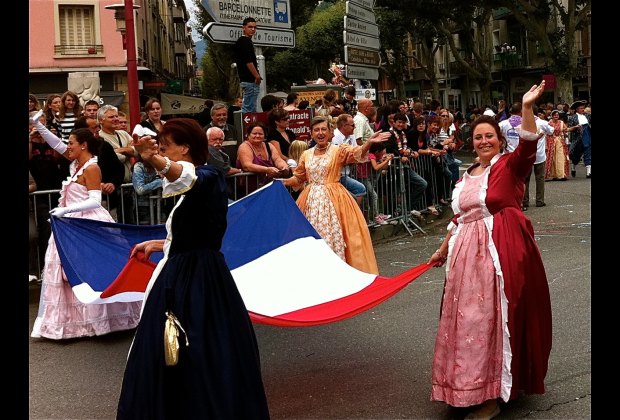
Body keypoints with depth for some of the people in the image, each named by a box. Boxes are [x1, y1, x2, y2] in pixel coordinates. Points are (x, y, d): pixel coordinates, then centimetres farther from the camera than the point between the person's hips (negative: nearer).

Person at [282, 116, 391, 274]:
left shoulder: (338, 150, -2)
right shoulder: (306, 155, 10)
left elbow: (358, 154, -20)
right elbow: (298, 178, 19)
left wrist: (369, 142, -38)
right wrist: (281, 182, 6)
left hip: (333, 199, -4)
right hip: (311, 200, 4)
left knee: (334, 236, -5)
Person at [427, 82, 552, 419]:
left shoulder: (510, 165, -2)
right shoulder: (467, 176, 16)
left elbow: (528, 146, -23)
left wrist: (527, 107, -34)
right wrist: (444, 249, 25)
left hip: (501, 250, -7)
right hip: (468, 252, 7)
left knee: (493, 317, -3)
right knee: (468, 318, 10)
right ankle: (475, 388, 26)